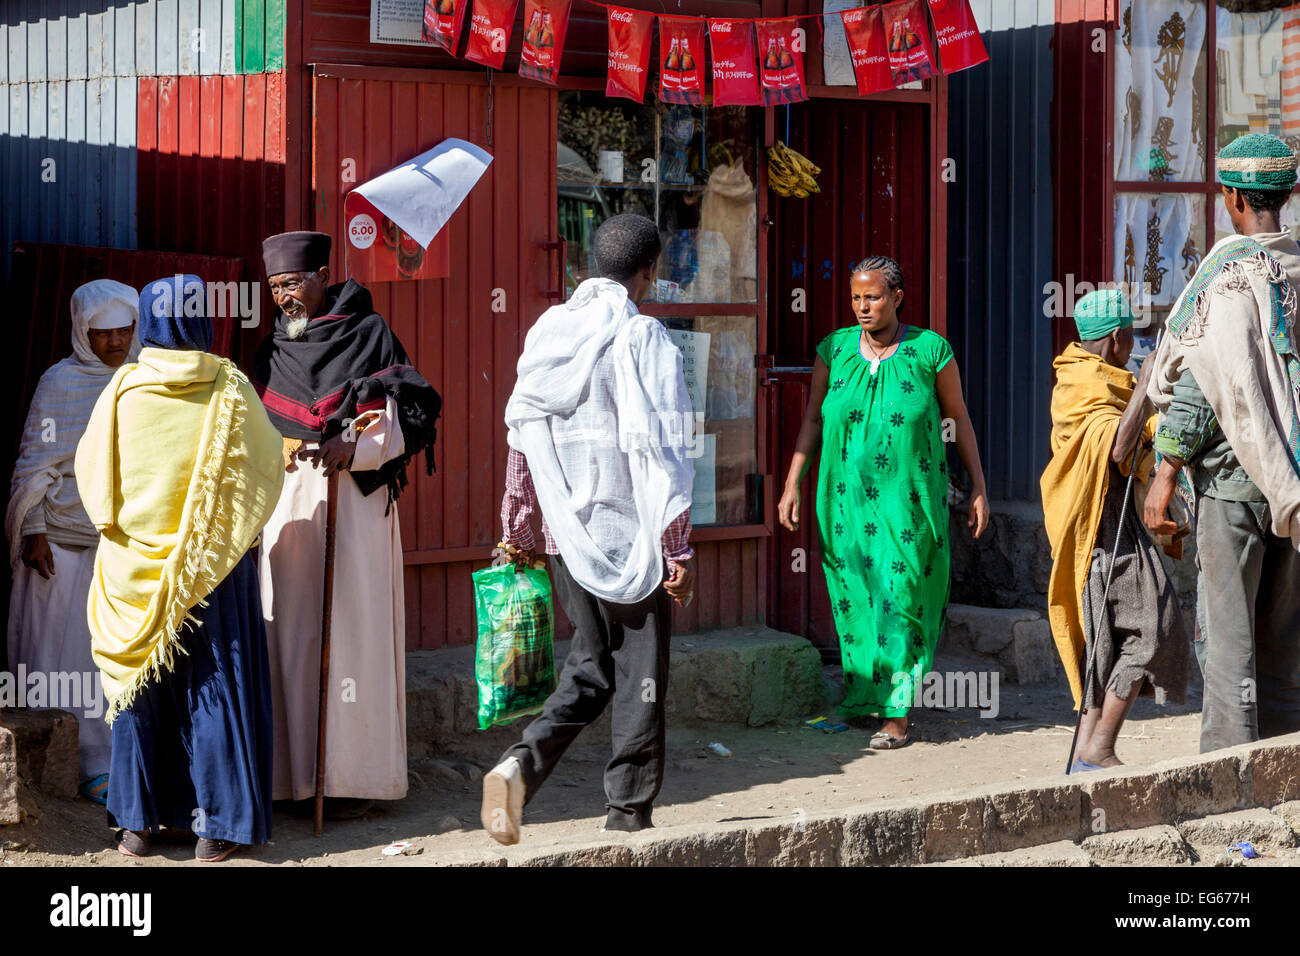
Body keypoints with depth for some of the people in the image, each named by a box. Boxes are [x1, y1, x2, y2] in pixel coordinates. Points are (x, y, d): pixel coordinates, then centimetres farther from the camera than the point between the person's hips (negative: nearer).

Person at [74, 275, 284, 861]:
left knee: (140, 682, 12)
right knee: (215, 687, 5)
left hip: (136, 566, 2)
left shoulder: (122, 390, -5)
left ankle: (136, 823, 16)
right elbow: (265, 466, -2)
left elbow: (90, 468, 3)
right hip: (213, 568, -2)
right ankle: (216, 826, 7)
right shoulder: (228, 390, -9)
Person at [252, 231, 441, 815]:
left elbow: (403, 420, -5)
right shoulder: (275, 347, 16)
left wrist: (353, 449, -20)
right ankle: (297, 772, 6)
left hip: (351, 502, -5)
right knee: (290, 630, 1)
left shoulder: (369, 334, 1)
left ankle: (352, 777, -3)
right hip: (285, 502, 5)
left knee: (348, 630, -7)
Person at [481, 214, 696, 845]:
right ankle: (628, 817, 11)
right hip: (628, 536, -6)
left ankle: (522, 764, -5)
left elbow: (521, 435, 10)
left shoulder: (547, 330, 7)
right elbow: (655, 451, -15)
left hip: (566, 534, 6)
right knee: (638, 675, 6)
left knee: (590, 663, 16)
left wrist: (516, 527, 19)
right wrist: (677, 549, -12)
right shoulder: (642, 338, -12)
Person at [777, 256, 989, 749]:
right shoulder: (833, 351, 3)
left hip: (908, 502, -3)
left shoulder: (931, 351, -3)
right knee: (852, 599, 7)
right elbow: (812, 420, 9)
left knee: (900, 599, -5)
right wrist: (792, 485, 3)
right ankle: (861, 698, 21)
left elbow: (958, 418, 6)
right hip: (847, 499, 3)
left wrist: (978, 487, 6)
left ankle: (898, 715, 0)